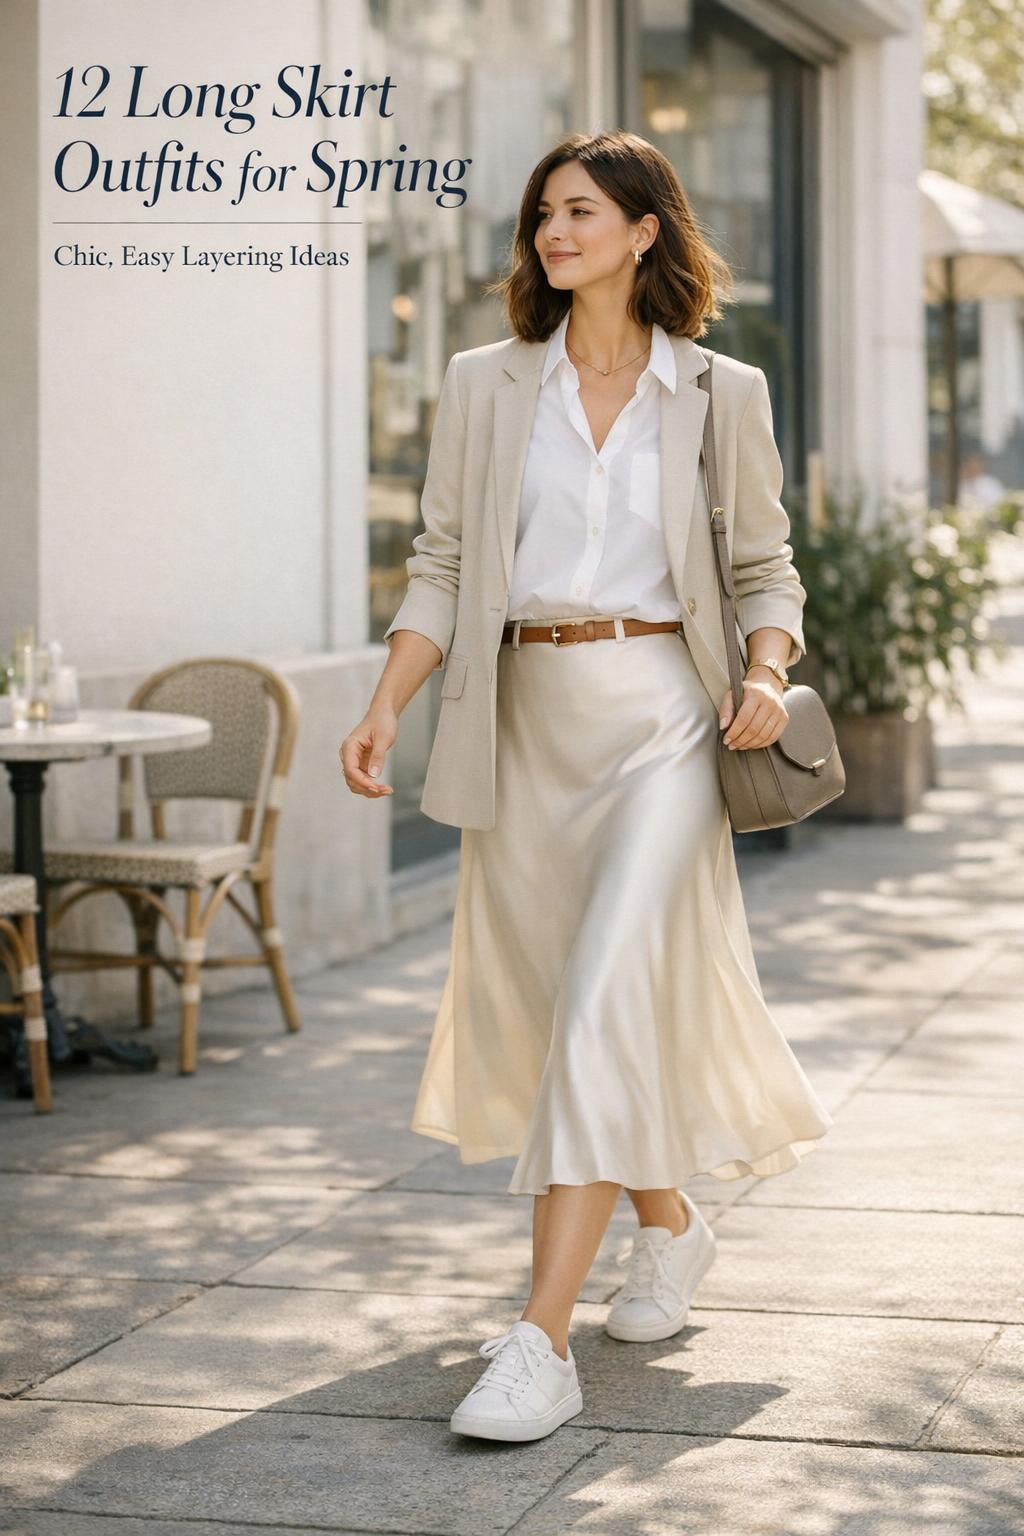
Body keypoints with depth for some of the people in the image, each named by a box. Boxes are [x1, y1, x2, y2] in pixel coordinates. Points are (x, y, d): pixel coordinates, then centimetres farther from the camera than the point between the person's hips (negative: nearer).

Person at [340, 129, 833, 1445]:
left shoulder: (720, 396, 4)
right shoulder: (483, 388, 8)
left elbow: (766, 566, 10)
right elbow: (442, 568, 7)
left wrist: (768, 673, -10)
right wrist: (385, 708, -6)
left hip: (662, 717, -3)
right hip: (526, 724, 4)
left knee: (606, 1001, -16)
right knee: (546, 1003, 12)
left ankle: (542, 1343, -17)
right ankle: (668, 1229, 39)